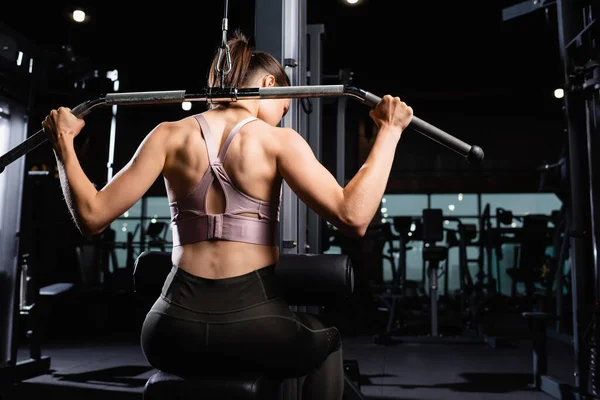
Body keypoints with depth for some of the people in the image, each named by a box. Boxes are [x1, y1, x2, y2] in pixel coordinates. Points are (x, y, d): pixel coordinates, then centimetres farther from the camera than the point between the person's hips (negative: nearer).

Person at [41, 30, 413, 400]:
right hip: (253, 322, -2)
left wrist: (63, 142, 14)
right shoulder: (278, 141, -5)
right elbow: (353, 217, -15)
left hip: (177, 329, 3)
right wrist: (389, 131, -5)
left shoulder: (170, 136, 3)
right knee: (327, 340, 32)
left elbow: (92, 216, 0)